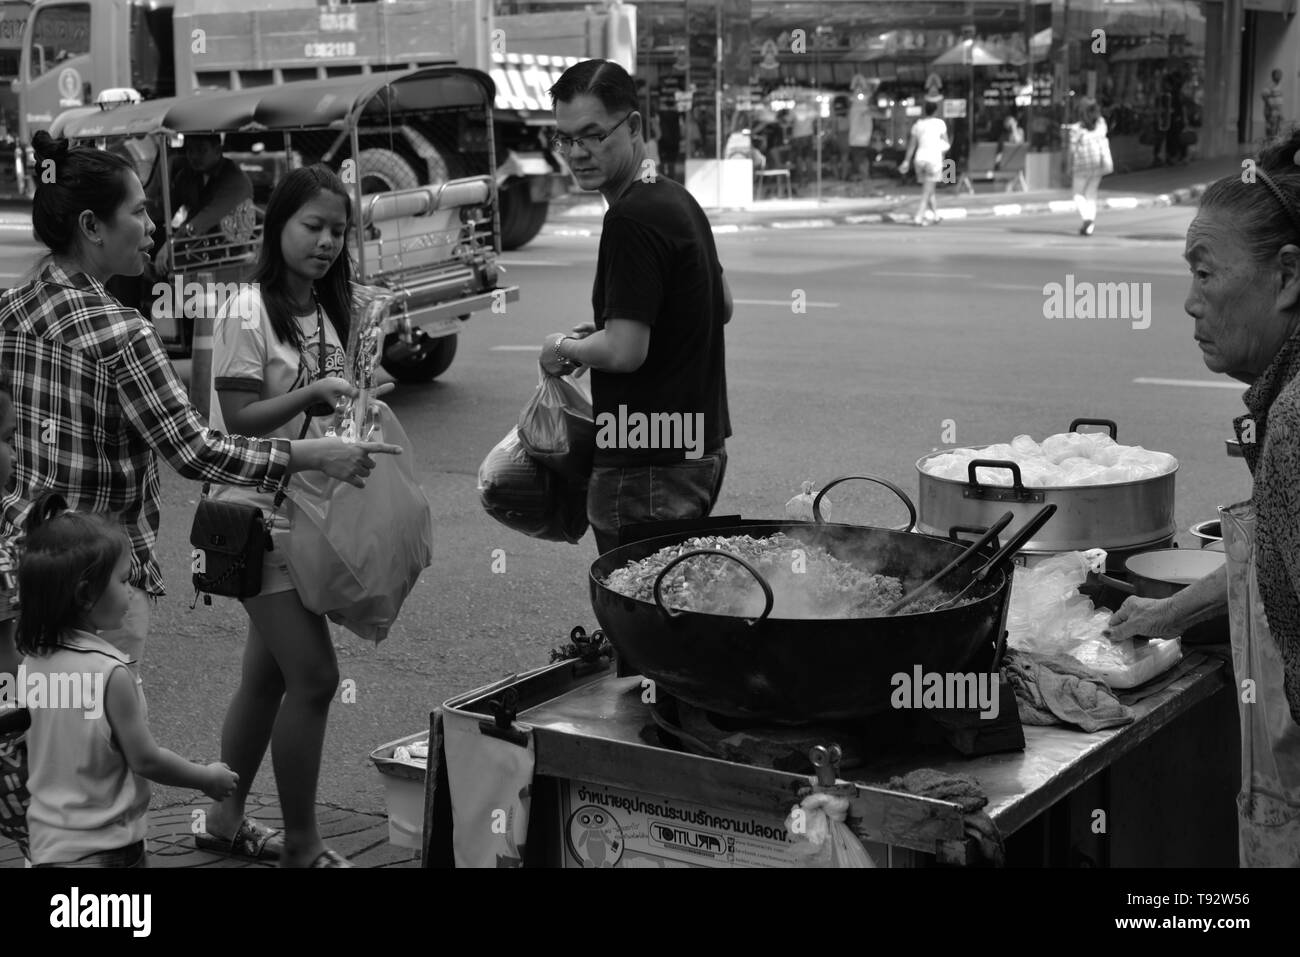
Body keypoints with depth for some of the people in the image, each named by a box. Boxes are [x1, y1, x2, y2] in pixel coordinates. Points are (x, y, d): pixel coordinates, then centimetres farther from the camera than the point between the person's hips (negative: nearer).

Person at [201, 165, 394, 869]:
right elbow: (240, 420, -16)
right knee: (314, 678, -8)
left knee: (268, 675, 15)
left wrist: (356, 399, -2)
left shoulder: (326, 310, 10)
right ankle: (301, 846, 5)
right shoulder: (248, 313, -12)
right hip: (260, 513, -8)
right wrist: (310, 395, -28)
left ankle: (225, 821, 29)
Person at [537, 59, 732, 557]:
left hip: (650, 466, -10)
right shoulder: (677, 199, 11)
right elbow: (722, 307, 23)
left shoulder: (632, 221, -19)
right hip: (700, 446, 10)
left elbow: (624, 351, -25)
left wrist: (563, 348, -5)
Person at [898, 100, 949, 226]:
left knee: (929, 189, 20)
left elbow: (911, 144, 7)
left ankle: (936, 215, 26)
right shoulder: (940, 123, -3)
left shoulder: (917, 124, 7)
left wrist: (906, 161, 10)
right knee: (927, 192, -4)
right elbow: (946, 143, 0)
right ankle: (918, 218, -14)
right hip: (934, 159, -5)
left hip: (920, 159, 5)